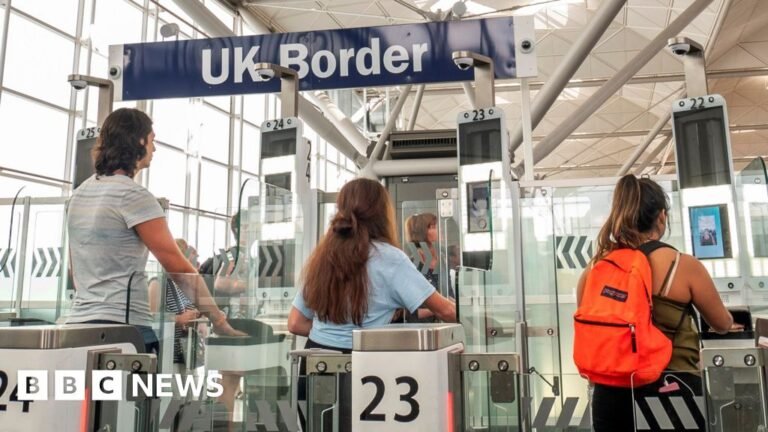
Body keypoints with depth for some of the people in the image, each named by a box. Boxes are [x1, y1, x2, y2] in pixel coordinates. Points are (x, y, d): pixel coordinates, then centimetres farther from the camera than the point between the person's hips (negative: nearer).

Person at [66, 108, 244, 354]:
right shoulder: (133, 195, -12)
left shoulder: (80, 193, 13)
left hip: (79, 321, 9)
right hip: (122, 325, -8)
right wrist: (219, 320, -8)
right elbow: (178, 267, -13)